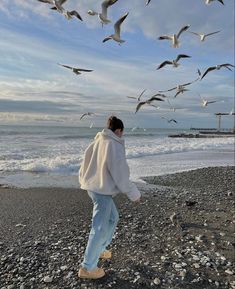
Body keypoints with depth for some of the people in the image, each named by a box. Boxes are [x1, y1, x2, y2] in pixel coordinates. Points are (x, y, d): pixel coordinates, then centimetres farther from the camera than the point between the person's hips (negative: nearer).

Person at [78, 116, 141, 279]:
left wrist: (85, 181, 28)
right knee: (100, 228, 1)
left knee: (112, 218, 25)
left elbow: (86, 164, 13)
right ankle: (87, 268, 12)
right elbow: (121, 176, -18)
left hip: (94, 187, 9)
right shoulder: (115, 146, -19)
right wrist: (134, 194, -5)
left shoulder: (98, 142, 5)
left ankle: (99, 249, 38)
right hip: (102, 191, -9)